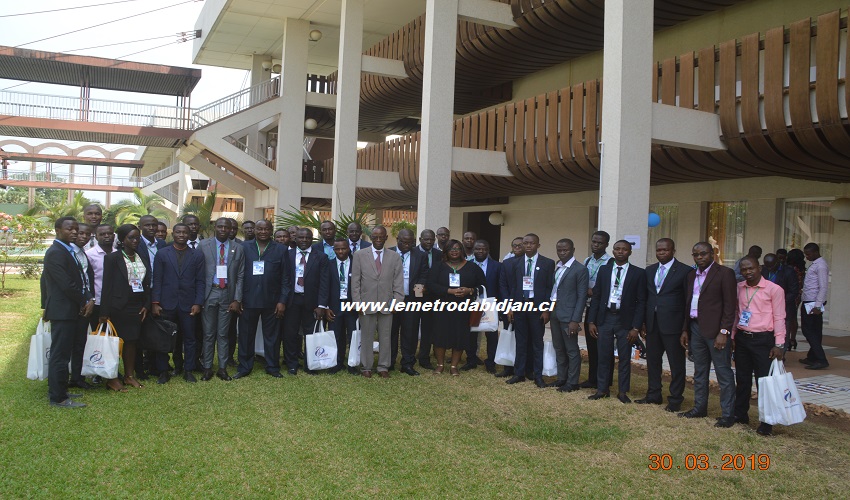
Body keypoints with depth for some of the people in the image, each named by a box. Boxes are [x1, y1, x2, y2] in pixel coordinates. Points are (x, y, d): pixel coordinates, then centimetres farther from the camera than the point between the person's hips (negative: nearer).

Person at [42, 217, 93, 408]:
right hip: (63, 311, -10)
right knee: (60, 354, -3)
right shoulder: (55, 253, -16)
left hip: (70, 311, 10)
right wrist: (85, 302, -9)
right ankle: (58, 398, 4)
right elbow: (66, 284, -21)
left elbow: (78, 278, 14)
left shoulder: (67, 250, 15)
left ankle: (57, 390, 27)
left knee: (61, 354, 17)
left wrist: (89, 298, 1)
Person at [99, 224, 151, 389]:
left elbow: (147, 283, 11)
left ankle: (130, 375, 19)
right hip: (119, 308, -5)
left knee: (132, 341, 10)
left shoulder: (142, 258, 10)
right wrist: (105, 312, -11)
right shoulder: (113, 258, -6)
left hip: (138, 307, 5)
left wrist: (146, 305, 2)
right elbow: (107, 285, -9)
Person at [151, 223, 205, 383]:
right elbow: (157, 280, 2)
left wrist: (198, 303, -5)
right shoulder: (162, 254, 6)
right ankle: (163, 371, 15)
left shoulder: (197, 255, 6)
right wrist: (155, 303, -6)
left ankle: (188, 370, 16)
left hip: (188, 304, 0)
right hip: (166, 303, 0)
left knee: (189, 338, 5)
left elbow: (200, 281, 4)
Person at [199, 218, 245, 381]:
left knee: (223, 334, 8)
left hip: (228, 294, 1)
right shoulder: (204, 245, 0)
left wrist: (237, 299, -2)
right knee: (208, 333, 6)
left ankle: (222, 368, 17)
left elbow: (240, 276, 3)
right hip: (209, 293, -1)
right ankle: (207, 368, 17)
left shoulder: (238, 248, 3)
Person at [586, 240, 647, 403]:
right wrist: (591, 321, 1)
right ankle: (602, 389, 19)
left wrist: (636, 327, -9)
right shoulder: (604, 270, 6)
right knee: (603, 356, 8)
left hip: (625, 321, -2)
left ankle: (623, 391, 19)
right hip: (605, 318, 2)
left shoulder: (638, 273, -2)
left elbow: (641, 302, -4)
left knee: (624, 358, 7)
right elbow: (596, 296, 7)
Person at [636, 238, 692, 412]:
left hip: (673, 324, -6)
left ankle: (675, 400, 14)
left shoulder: (684, 271, -6)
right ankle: (653, 395, 27)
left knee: (676, 364, 3)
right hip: (652, 324, 6)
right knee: (652, 361, 14)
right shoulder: (649, 270, 11)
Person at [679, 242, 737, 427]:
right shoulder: (691, 275, 14)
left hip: (715, 329, -7)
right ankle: (700, 408, 25)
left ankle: (728, 414, 5)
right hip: (696, 328, 7)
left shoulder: (725, 273, -6)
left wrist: (724, 332, -16)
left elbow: (730, 306, -10)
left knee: (724, 373, -2)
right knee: (700, 372, 15)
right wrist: (685, 329, 13)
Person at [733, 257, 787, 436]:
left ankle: (766, 422, 8)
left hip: (763, 340, -5)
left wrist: (779, 344, -9)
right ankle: (740, 414, 25)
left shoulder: (774, 289, -8)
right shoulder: (739, 288, 6)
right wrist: (732, 336, 12)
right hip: (742, 338, 5)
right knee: (742, 379, 13)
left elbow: (779, 318, -7)